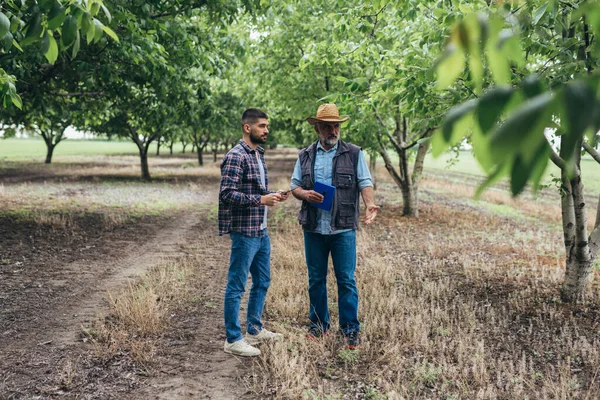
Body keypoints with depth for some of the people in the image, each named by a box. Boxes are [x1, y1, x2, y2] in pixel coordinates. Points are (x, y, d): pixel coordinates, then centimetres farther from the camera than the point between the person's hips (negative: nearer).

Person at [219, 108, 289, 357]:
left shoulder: (259, 155, 14)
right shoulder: (236, 157, -15)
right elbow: (227, 194, -21)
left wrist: (274, 196, 5)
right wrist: (260, 200, -24)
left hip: (262, 231, 10)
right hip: (244, 232, -10)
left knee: (262, 282, 18)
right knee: (236, 286, -1)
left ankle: (254, 330, 31)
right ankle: (233, 340, 8)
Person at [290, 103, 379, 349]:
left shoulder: (354, 154, 3)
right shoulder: (305, 156, 10)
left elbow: (365, 182, -2)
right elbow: (294, 186, 13)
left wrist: (369, 204, -21)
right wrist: (305, 194, -9)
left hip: (343, 228, -3)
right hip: (313, 228, 3)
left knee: (346, 280, -1)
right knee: (316, 279, 11)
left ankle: (350, 329, 9)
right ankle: (319, 324, 25)